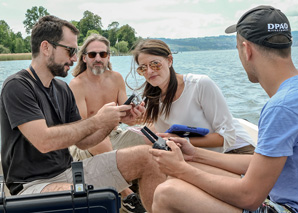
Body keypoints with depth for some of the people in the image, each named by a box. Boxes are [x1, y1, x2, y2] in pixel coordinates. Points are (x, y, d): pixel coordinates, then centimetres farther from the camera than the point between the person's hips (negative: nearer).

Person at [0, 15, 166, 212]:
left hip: (69, 171, 8)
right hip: (33, 183, -7)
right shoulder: (17, 86, -12)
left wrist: (117, 119, 0)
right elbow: (44, 141, -23)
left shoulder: (62, 89, 12)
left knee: (146, 156, -4)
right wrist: (97, 121, -16)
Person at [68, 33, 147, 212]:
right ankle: (127, 194, -27)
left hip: (113, 135, 5)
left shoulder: (116, 78, 2)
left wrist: (134, 113, -25)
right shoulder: (77, 85, -13)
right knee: (99, 139, -38)